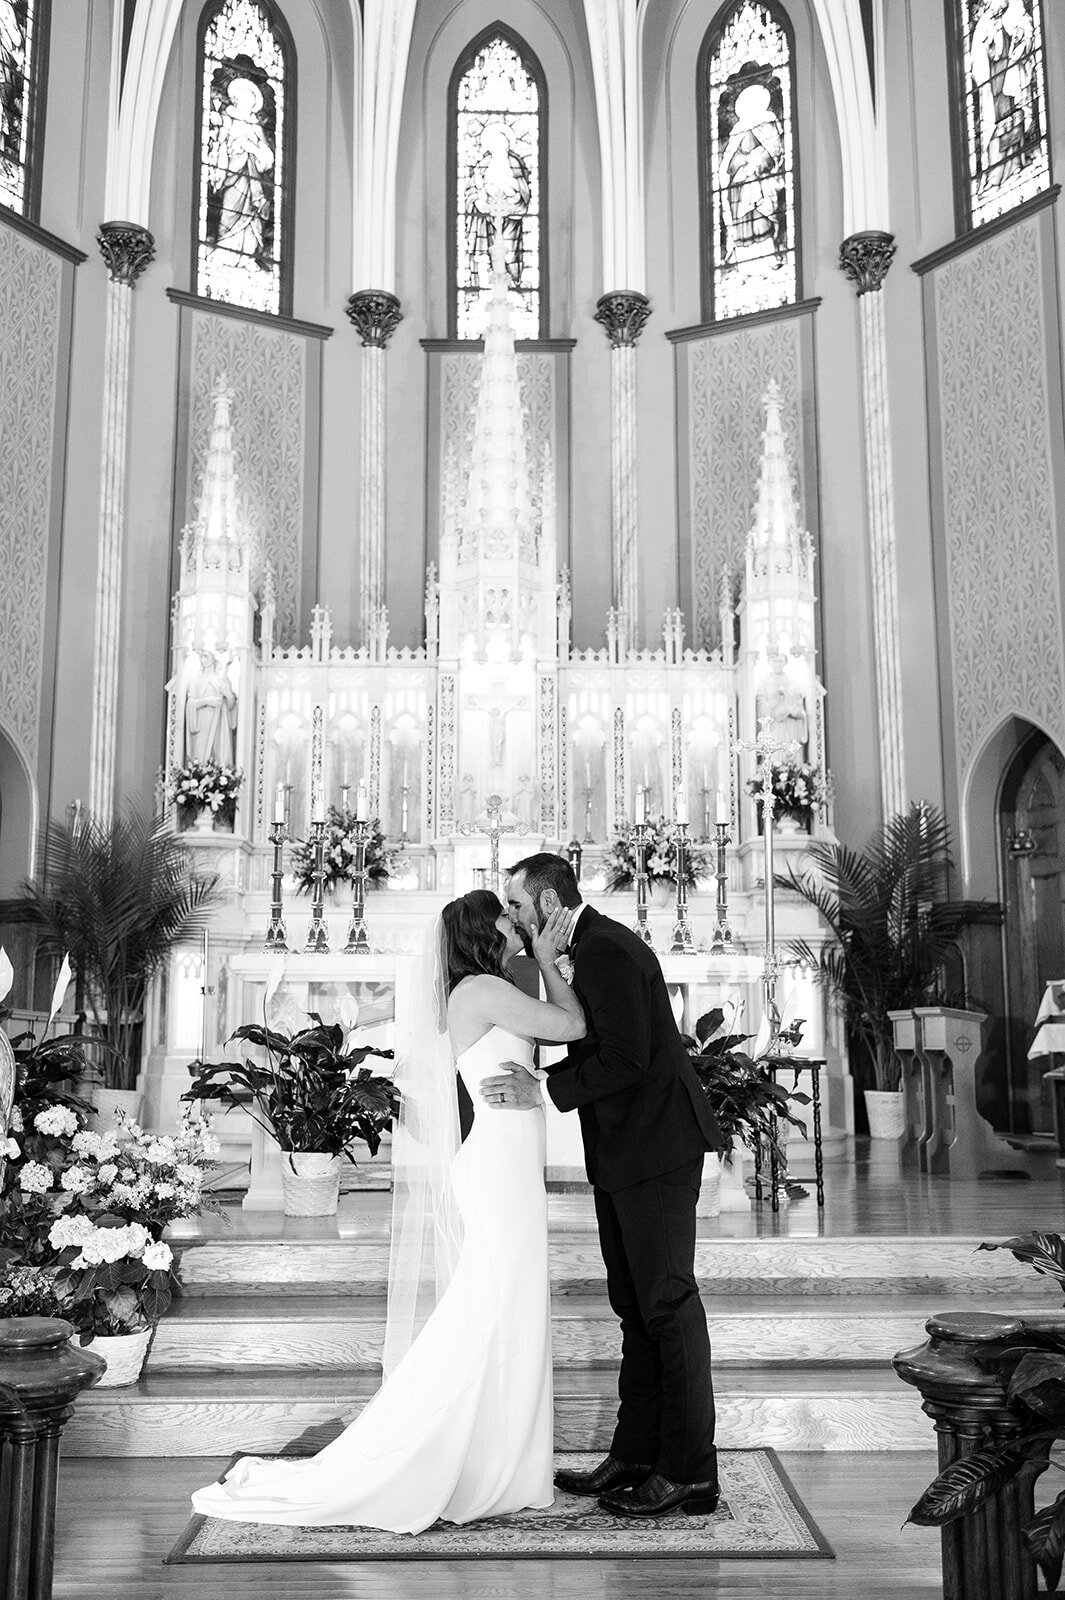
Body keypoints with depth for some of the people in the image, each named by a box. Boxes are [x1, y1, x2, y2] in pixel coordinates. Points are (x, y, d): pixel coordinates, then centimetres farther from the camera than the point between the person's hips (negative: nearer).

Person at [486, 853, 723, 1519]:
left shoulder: (605, 950, -16)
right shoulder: (589, 948, 16)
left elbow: (626, 1058, -23)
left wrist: (545, 1091, -20)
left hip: (655, 1148, -11)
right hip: (622, 1152, 11)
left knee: (667, 1302, -4)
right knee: (636, 1306, 14)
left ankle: (688, 1472, 4)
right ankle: (636, 1455, 22)